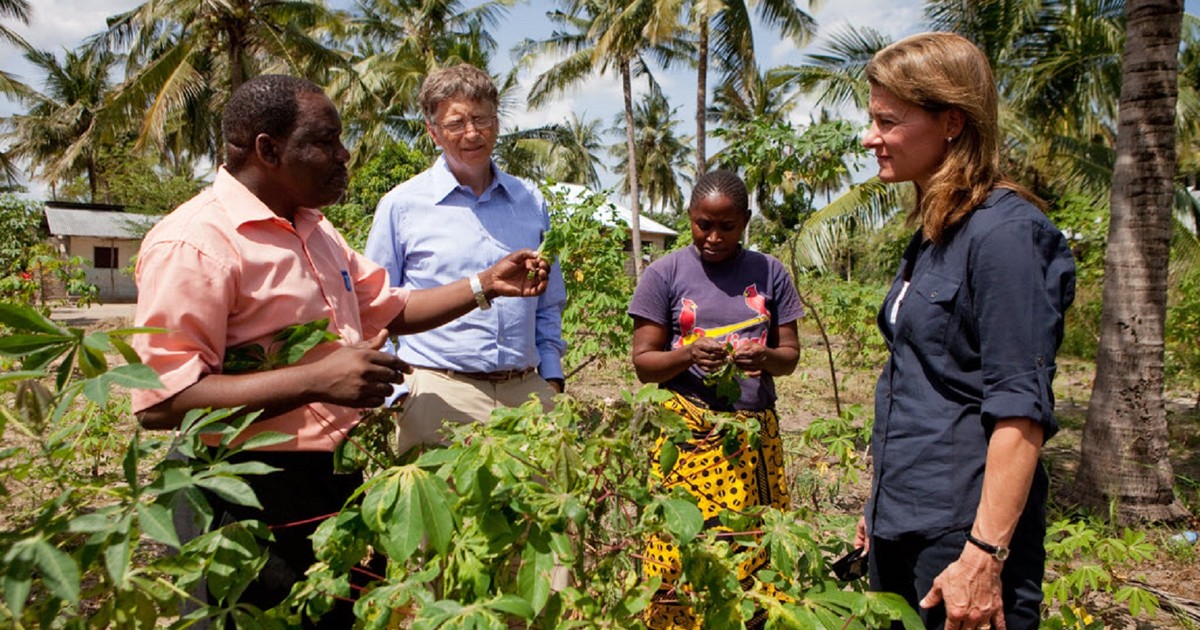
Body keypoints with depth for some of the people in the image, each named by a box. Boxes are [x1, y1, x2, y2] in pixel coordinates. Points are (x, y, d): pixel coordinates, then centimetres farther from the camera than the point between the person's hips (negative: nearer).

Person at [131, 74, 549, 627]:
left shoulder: (314, 230, 12)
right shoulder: (194, 242, -19)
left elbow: (390, 308, 20)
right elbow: (161, 402, -26)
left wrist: (485, 284, 9)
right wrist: (316, 380, -32)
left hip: (341, 474, 9)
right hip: (262, 495, -9)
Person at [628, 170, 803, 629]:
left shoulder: (769, 273, 8)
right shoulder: (665, 274, 1)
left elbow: (790, 354, 10)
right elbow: (644, 362, 1)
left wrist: (765, 357, -13)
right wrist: (689, 355, -19)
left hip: (756, 433, 3)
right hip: (688, 434, -2)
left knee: (759, 553, 2)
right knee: (683, 557, -4)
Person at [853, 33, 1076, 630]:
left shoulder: (1003, 233, -16)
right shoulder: (932, 237, 10)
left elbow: (1021, 409, -20)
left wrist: (985, 557, -22)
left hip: (962, 531, -8)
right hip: (900, 526, 8)